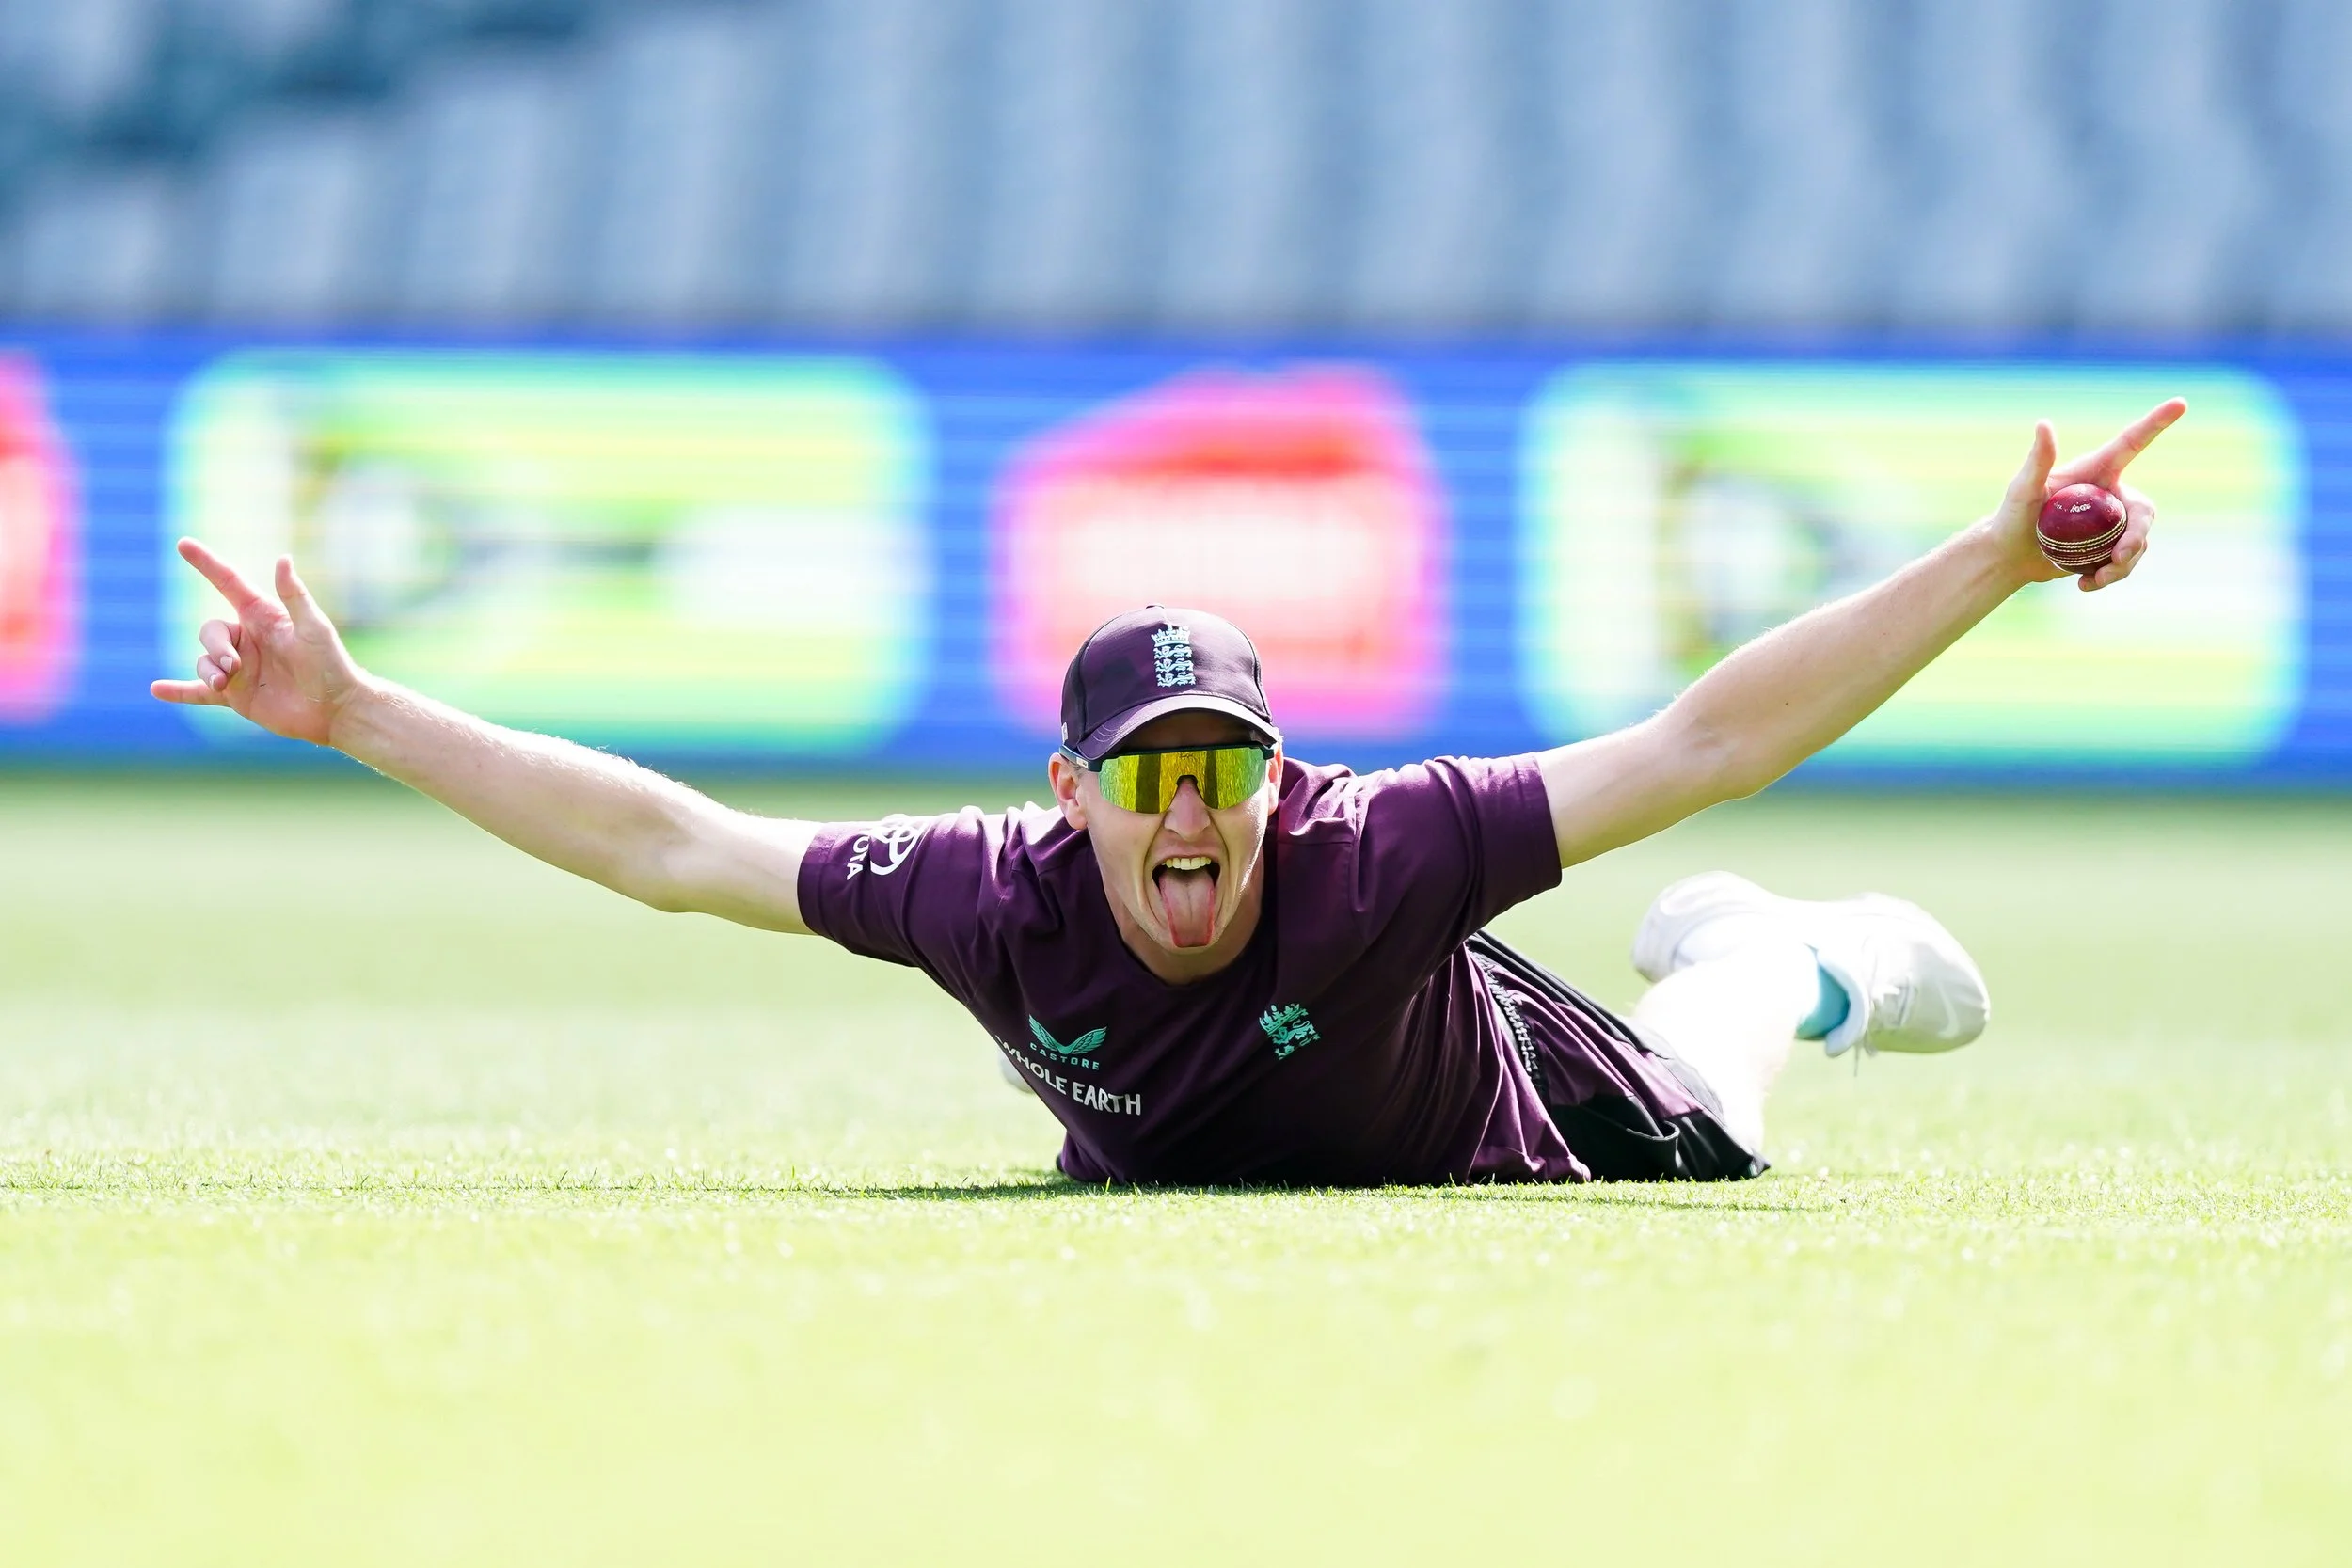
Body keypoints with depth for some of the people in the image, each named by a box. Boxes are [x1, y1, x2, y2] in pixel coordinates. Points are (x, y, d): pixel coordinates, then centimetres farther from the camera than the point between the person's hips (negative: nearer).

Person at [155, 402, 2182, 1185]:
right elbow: (663, 841, -32)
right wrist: (351, 711, -37)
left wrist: (1998, 560, -60)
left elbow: (1699, 743, -51)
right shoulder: (994, 899, -39)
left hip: (1498, 1144, -2)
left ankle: (1809, 960, 59)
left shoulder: (1376, 855, -46)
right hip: (1172, 1172, 2)